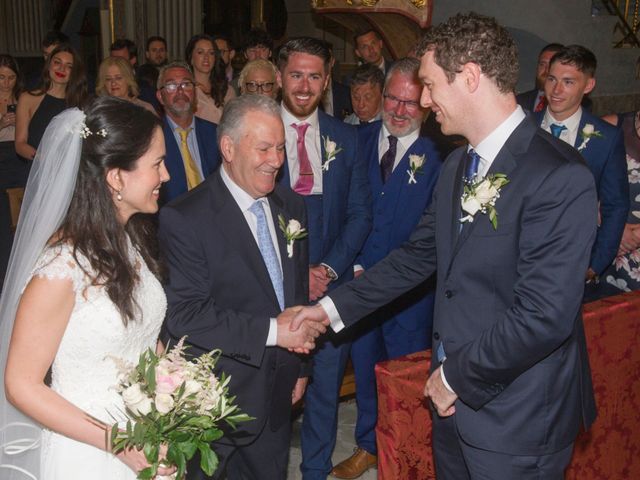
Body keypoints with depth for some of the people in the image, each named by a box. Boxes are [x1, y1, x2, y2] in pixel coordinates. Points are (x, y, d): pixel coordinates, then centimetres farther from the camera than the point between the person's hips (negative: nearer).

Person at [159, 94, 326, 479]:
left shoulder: (292, 206, 5)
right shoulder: (184, 219, -17)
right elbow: (183, 315, -22)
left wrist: (301, 366, 15)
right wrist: (270, 330, -23)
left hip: (277, 400, 6)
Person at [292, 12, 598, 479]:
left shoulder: (560, 178, -22)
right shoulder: (457, 164, 6)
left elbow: (543, 316, -26)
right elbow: (419, 255, 11)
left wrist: (457, 376, -15)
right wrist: (334, 306, 8)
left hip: (517, 421, -7)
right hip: (456, 399, 7)